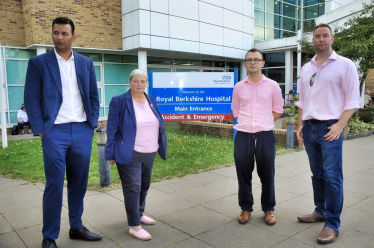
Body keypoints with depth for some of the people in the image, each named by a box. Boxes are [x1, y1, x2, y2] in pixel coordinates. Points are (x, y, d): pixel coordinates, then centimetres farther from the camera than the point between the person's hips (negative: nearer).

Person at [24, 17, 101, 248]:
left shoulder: (86, 63, 10)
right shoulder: (38, 63, 2)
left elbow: (94, 96, 13)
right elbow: (32, 98, -1)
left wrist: (93, 123, 4)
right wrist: (40, 130, -8)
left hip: (83, 132, 3)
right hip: (55, 132, -3)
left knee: (79, 184, 12)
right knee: (54, 186, 2)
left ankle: (76, 227, 29)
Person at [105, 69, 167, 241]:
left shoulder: (151, 101, 10)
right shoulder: (119, 101, -8)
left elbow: (159, 125, 16)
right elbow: (112, 129, -9)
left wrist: (159, 147, 15)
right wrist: (111, 154, -11)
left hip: (149, 154, 7)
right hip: (130, 154, -6)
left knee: (144, 186, 18)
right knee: (133, 188, -3)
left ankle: (139, 214, 38)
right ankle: (134, 226, 9)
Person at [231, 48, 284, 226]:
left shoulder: (273, 86, 4)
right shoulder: (239, 87, 7)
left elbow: (278, 111, 9)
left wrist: (263, 123, 2)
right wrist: (248, 122, 3)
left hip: (265, 136, -1)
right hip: (243, 136, 1)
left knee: (267, 174, 7)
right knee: (243, 174, 7)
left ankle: (269, 209, 25)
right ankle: (246, 208, 24)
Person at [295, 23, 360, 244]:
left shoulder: (345, 65, -1)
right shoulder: (306, 68, 14)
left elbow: (352, 100, -6)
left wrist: (339, 125, -16)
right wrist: (300, 125, 10)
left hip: (329, 127, -5)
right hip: (309, 127, 5)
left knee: (332, 176, -5)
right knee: (317, 174, 14)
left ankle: (332, 224, 4)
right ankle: (320, 211, 28)